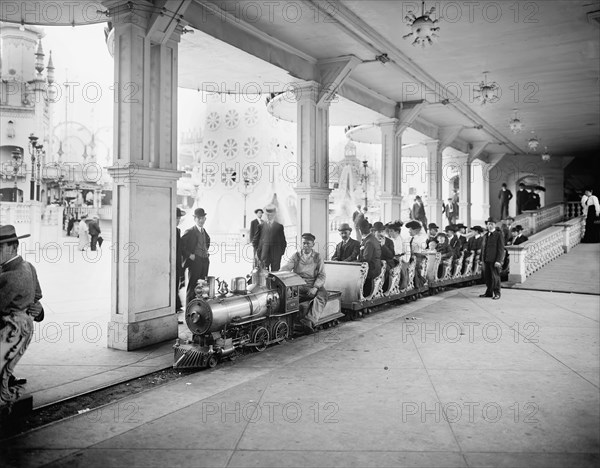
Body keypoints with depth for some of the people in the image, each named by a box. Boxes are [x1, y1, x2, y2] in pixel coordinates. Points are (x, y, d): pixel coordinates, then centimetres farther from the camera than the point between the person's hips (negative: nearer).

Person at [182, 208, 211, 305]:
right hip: (195, 261, -7)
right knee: (192, 286, -3)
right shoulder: (189, 232, -7)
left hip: (205, 261, 7)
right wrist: (189, 255, -15)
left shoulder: (204, 231, 15)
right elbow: (181, 245, -13)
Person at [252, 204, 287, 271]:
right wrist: (257, 251, 3)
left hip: (276, 255, 0)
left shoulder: (279, 226, 8)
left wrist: (281, 252, 2)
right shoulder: (261, 226, 8)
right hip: (264, 254, 0)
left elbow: (283, 241, 10)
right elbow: (255, 240, 11)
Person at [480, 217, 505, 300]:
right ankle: (489, 292, 20)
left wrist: (498, 261, -15)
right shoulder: (485, 236, 17)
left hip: (494, 260, -6)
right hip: (486, 260, 6)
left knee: (495, 277, 0)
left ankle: (496, 293, 10)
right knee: (487, 277, 9)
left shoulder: (499, 235, -4)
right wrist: (482, 259, 13)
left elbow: (501, 249, -9)